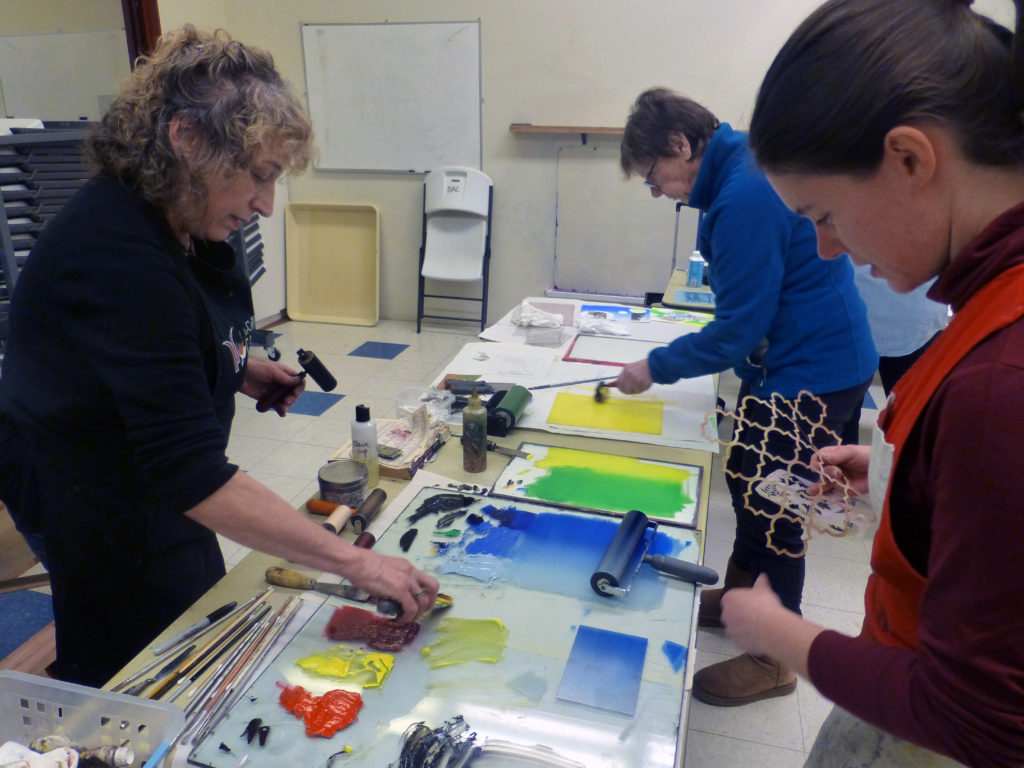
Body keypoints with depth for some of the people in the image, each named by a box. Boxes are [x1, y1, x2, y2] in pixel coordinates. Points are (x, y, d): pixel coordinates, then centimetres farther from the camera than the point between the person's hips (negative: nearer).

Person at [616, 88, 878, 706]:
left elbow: (738, 329, -24)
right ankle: (738, 595, 42)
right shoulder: (744, 165, 5)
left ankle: (774, 661, 20)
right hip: (789, 358, 10)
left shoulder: (745, 197, -27)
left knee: (771, 509, 1)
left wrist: (656, 368, -12)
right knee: (745, 478, 20)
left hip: (812, 371, -10)